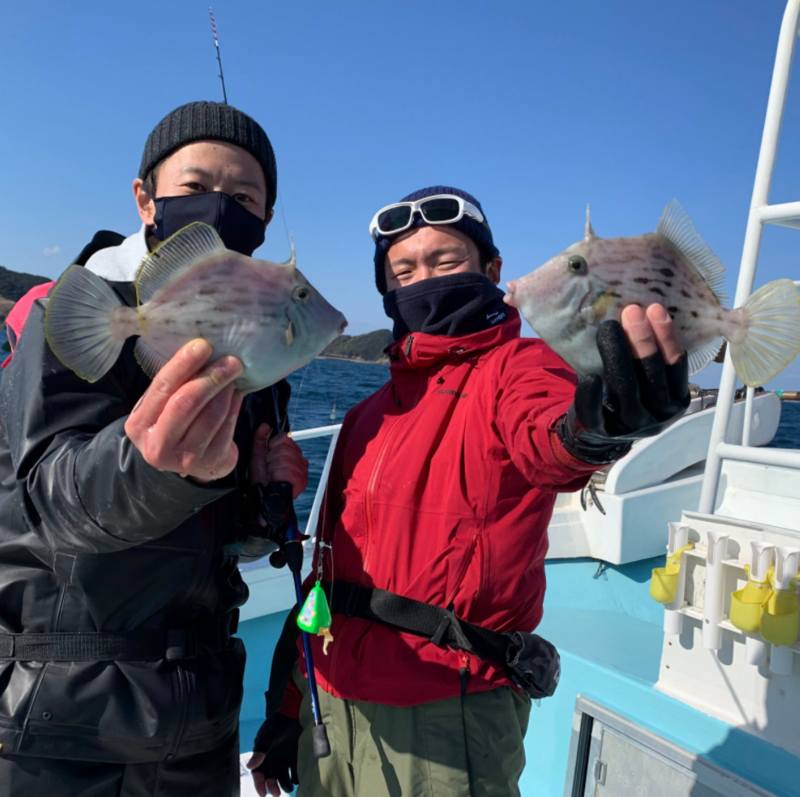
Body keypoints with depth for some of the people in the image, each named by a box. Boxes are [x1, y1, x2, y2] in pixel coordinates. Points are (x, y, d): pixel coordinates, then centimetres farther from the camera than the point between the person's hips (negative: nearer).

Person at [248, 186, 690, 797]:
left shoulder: (515, 366, -8)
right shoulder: (371, 415, 9)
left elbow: (544, 435, -32)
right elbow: (330, 558, 12)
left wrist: (592, 425, -55)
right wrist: (288, 705, 14)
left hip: (442, 721, -6)